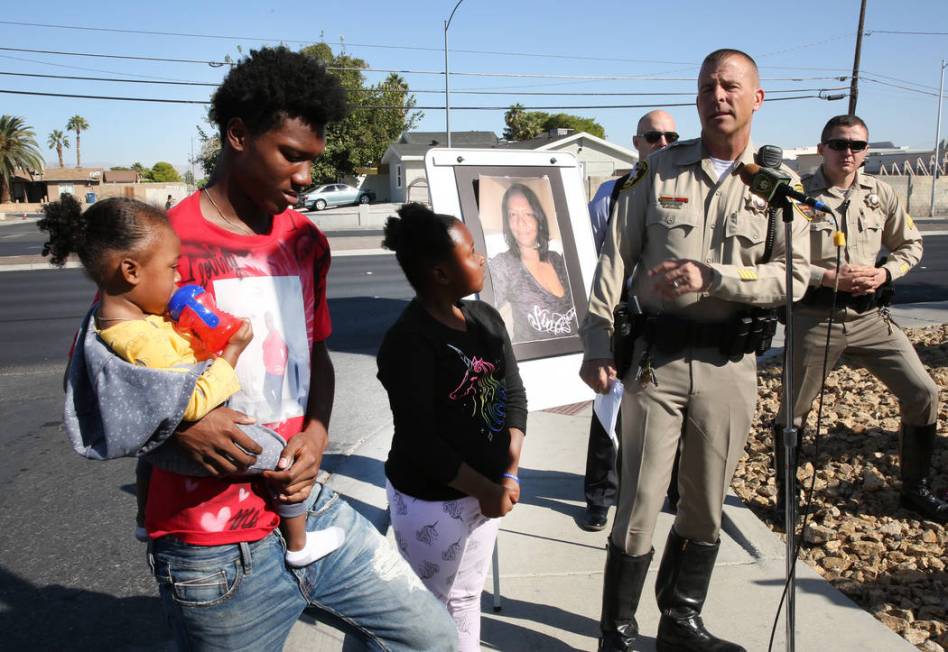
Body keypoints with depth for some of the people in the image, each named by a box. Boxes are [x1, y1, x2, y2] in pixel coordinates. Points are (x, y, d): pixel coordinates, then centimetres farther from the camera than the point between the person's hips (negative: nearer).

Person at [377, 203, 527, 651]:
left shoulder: (486, 318, 1)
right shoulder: (408, 342, -21)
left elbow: (513, 393, 4)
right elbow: (420, 441, -22)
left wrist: (509, 473, -6)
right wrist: (485, 491, -15)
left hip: (486, 489, 7)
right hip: (431, 500, -6)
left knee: (466, 597, 23)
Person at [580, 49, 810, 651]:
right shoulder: (660, 170, 3)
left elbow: (793, 277, -5)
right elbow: (615, 260, 0)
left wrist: (710, 277, -19)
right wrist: (597, 344, -8)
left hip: (730, 364, 2)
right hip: (656, 357, -1)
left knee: (706, 507, 14)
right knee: (640, 504, 1)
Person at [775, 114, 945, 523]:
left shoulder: (880, 193, 7)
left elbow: (910, 244, 16)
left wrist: (884, 273, -3)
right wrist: (830, 278, -18)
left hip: (871, 316, 4)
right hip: (815, 317, -4)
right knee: (794, 410, 5)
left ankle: (915, 489, 24)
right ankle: (786, 496, 25)